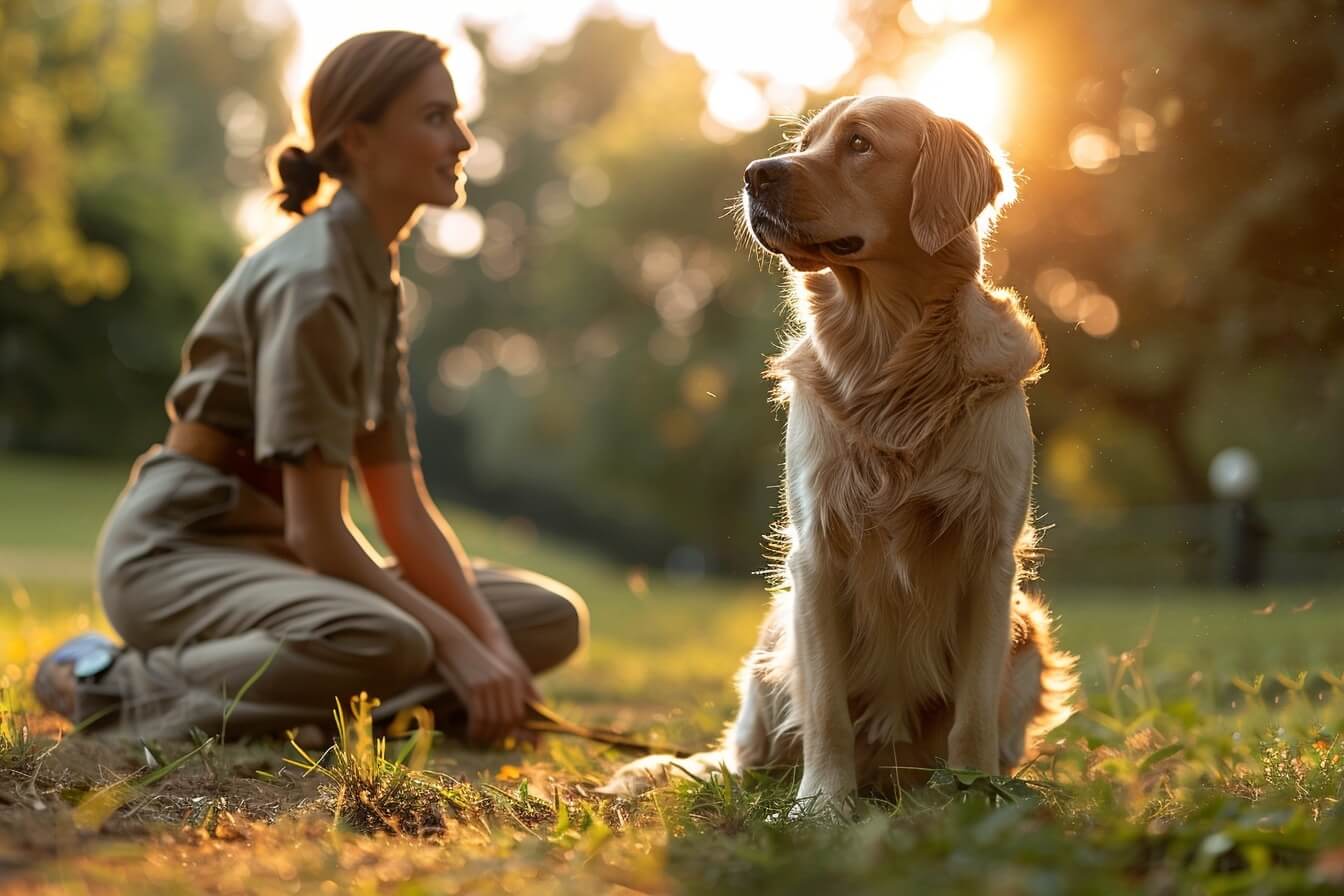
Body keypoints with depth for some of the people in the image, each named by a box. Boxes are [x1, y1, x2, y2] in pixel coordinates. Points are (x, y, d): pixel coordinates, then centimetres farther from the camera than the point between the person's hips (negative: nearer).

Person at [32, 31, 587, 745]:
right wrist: (456, 646, -17)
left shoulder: (377, 275, 12)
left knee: (552, 617, 1)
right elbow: (315, 531, -21)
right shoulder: (310, 282, -17)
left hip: (265, 554, 9)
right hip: (174, 551, -9)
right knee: (382, 643, -39)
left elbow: (403, 511, 7)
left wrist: (492, 644, -5)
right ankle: (116, 687, -19)